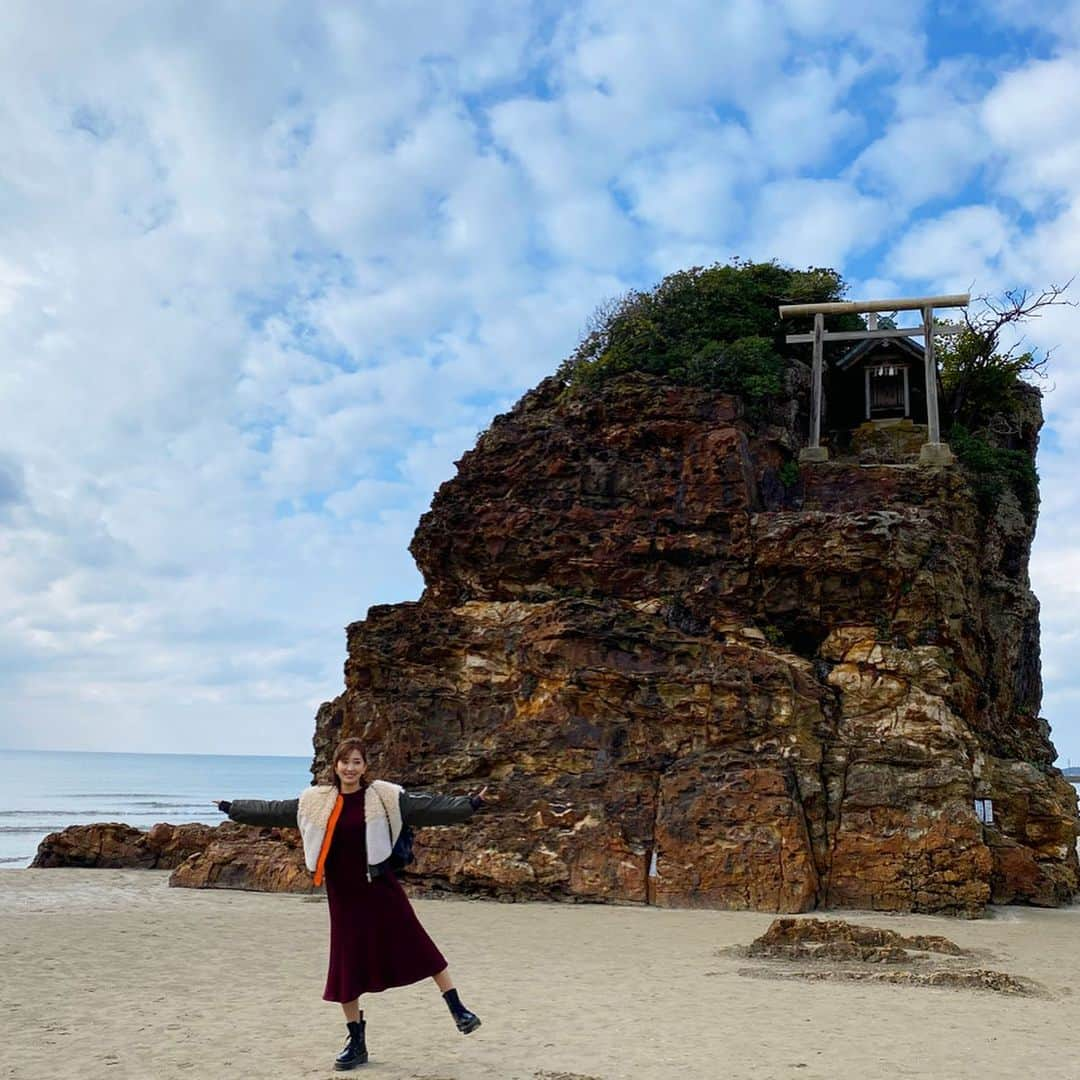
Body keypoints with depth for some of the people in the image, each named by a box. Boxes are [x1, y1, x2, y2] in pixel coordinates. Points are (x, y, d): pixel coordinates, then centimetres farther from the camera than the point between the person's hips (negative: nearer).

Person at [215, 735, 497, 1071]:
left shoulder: (383, 796, -6)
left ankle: (458, 1010, 13)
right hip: (343, 896, 3)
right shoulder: (315, 801, 3)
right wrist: (232, 807, 15)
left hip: (380, 889, -3)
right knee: (346, 967, 7)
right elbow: (271, 811, 12)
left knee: (417, 947, -2)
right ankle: (356, 1043, 21)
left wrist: (472, 803, -20)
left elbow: (429, 806, -11)